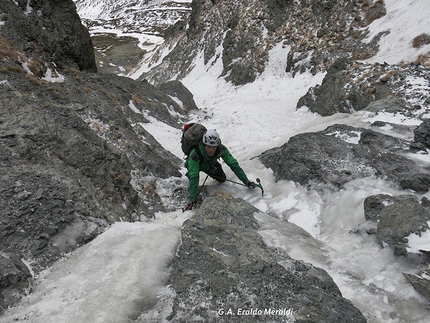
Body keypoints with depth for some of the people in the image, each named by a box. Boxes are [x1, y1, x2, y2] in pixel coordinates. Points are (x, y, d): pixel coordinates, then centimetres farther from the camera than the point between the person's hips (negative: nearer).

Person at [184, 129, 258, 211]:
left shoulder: (221, 149, -38)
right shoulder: (195, 154, -48)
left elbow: (233, 164, -30)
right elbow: (193, 178, -48)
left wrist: (247, 182, -32)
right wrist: (192, 200, -55)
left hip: (211, 164, 2)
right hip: (195, 165, -2)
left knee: (222, 179, 4)